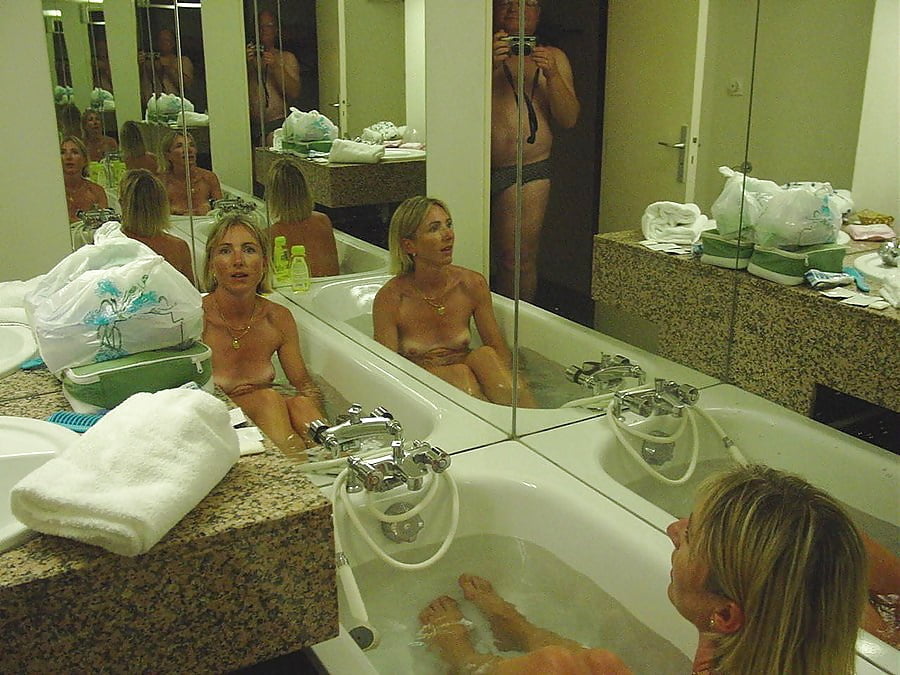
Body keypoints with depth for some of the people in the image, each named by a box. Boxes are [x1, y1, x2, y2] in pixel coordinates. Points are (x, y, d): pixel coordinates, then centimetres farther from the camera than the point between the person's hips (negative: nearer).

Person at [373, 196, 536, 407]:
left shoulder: (472, 285, -4)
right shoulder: (390, 298, -13)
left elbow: (499, 350, 3)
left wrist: (511, 387, -16)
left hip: (470, 382, 3)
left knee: (484, 355, -27)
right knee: (459, 372, -31)